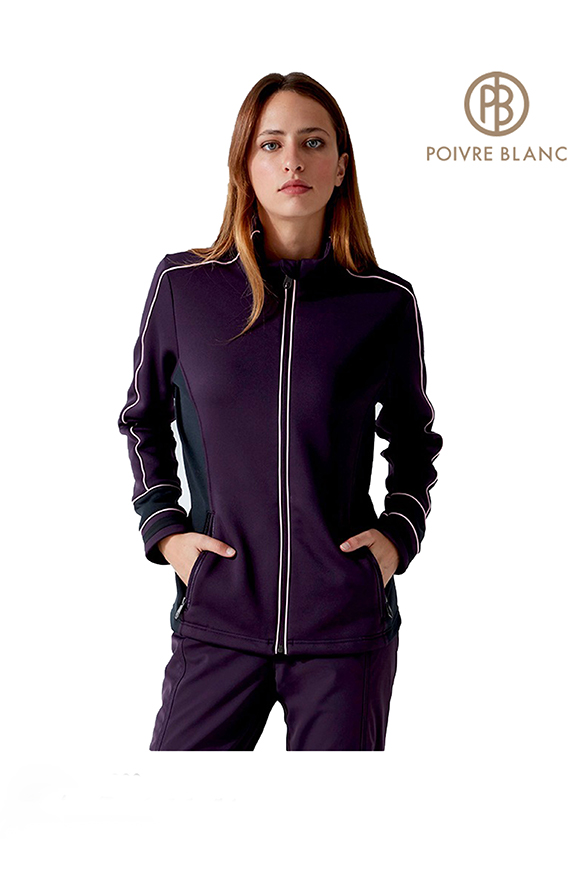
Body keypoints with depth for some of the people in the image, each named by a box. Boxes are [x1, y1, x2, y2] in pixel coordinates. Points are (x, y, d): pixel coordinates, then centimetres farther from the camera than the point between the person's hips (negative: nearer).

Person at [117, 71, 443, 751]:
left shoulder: (386, 304, 0)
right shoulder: (182, 285, 0)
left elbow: (413, 439, 17)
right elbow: (143, 418, 15)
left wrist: (400, 531, 2)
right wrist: (163, 528, 4)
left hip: (348, 625, 0)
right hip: (218, 617, 0)